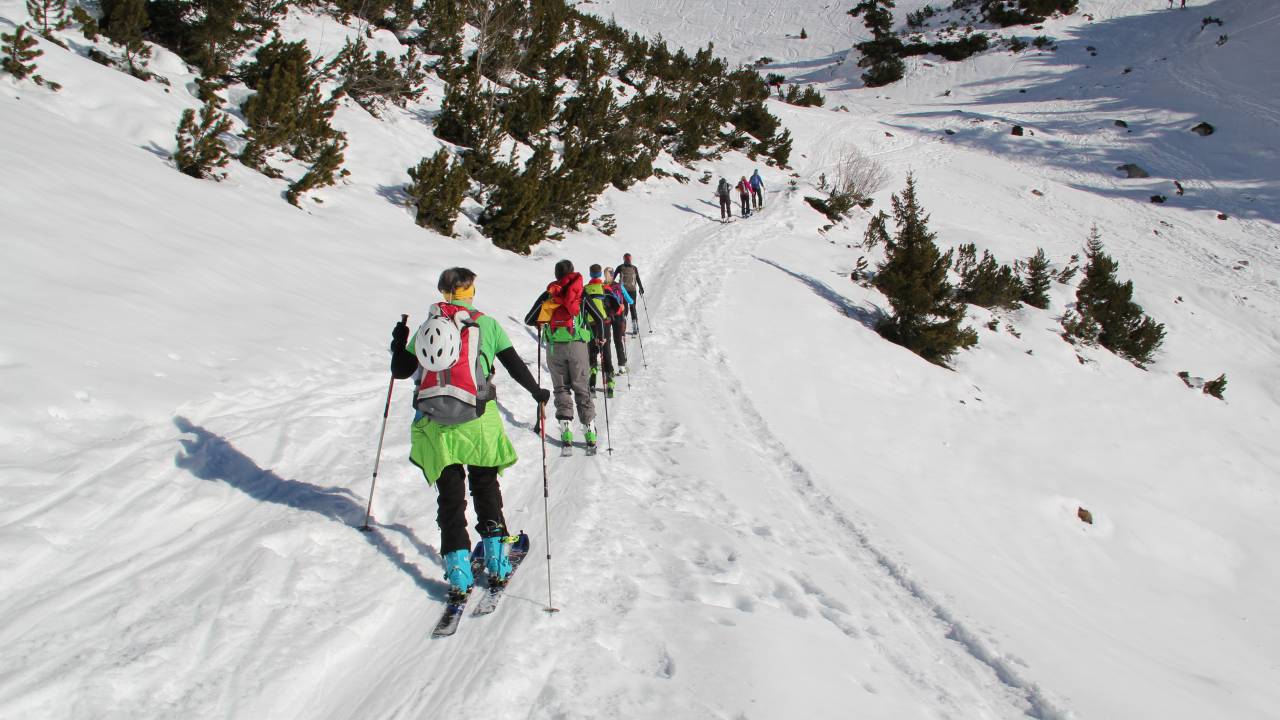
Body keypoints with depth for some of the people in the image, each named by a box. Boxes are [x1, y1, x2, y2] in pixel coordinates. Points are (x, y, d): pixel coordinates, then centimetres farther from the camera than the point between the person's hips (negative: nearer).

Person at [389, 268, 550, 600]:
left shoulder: (428, 327, 6)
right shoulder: (487, 324, 3)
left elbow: (401, 370, 11)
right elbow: (515, 366, 6)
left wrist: (398, 342, 30)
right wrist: (538, 393, 21)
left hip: (436, 422, 1)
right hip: (478, 419, -1)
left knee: (450, 495, 8)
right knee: (486, 486, 16)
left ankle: (457, 566, 0)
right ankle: (495, 559, 13)